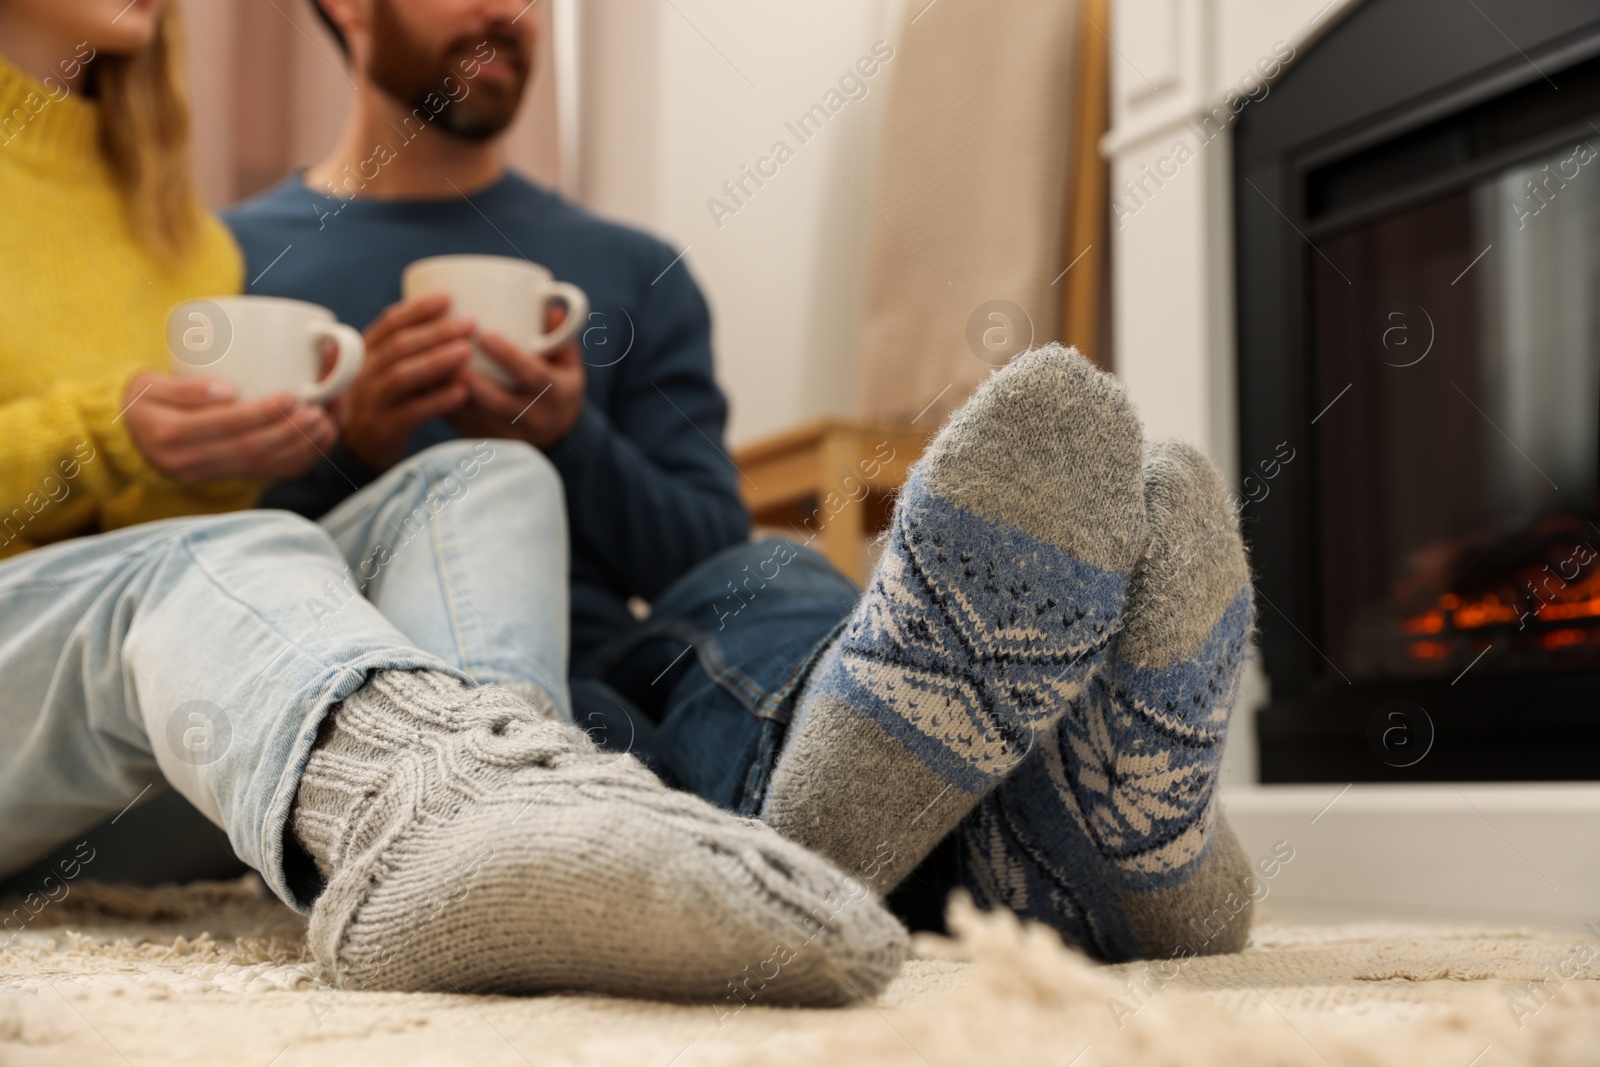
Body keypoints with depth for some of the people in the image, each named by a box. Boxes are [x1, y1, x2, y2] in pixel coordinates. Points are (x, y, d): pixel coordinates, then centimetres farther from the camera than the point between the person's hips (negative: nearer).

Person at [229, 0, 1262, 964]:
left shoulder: (634, 275, 22)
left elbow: (706, 557, 13)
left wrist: (571, 443, -4)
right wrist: (343, 451, -9)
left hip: (604, 671, 2)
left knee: (751, 588, -28)